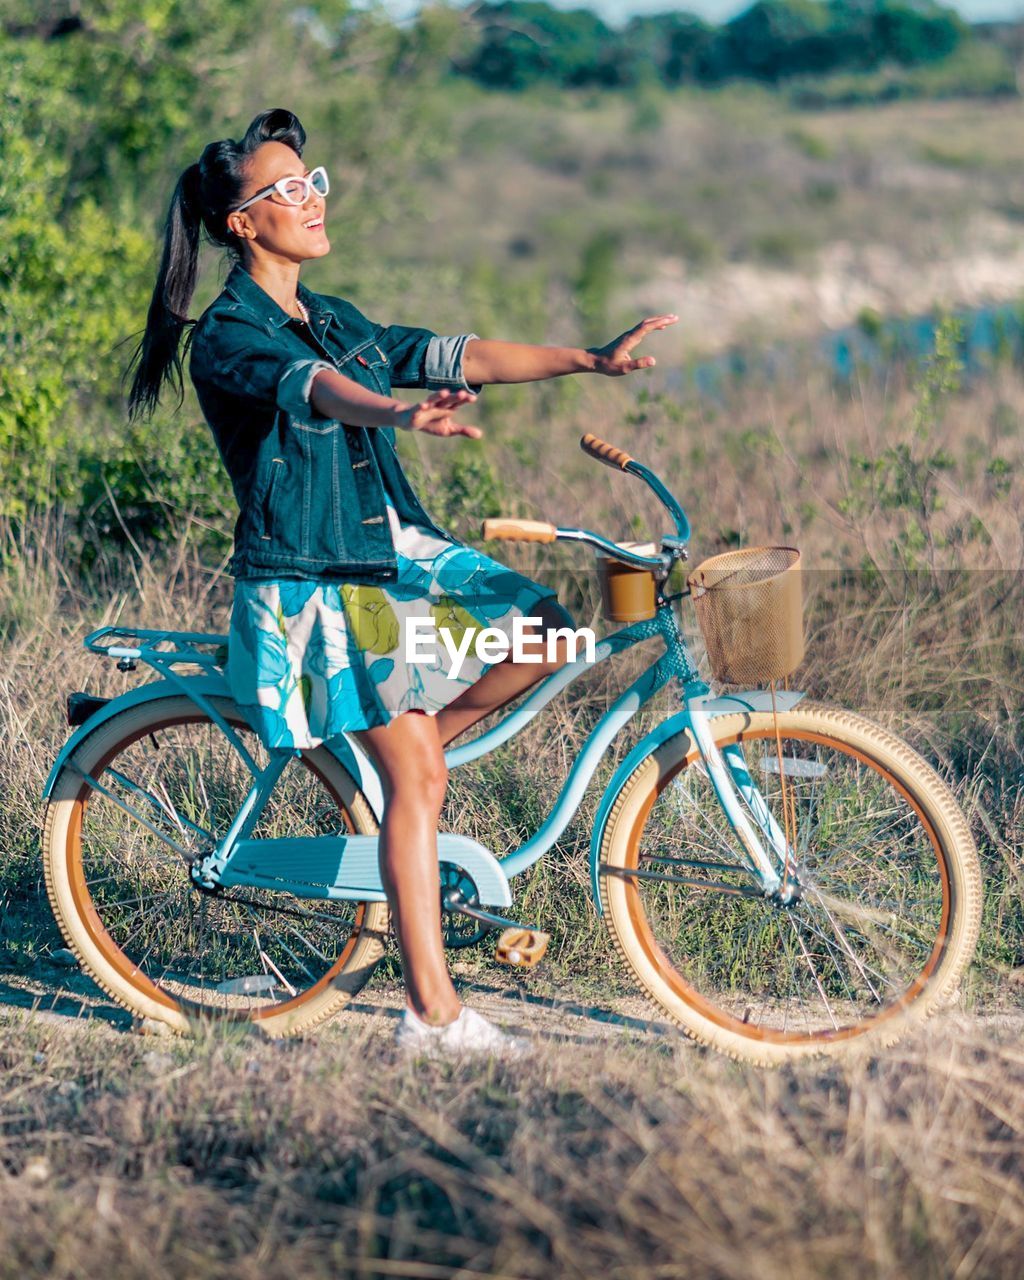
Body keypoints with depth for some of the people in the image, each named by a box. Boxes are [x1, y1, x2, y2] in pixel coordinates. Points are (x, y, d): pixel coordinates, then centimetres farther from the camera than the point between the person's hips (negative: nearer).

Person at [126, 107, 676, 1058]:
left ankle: (407, 745, 13)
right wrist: (401, 414, -53)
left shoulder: (334, 321, 14)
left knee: (545, 633, -6)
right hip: (310, 582, -8)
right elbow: (311, 390, -33)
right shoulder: (226, 337, -12)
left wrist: (588, 360, -1)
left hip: (398, 552, 8)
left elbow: (455, 356, 9)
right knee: (416, 778, -12)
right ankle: (432, 1014, -8)